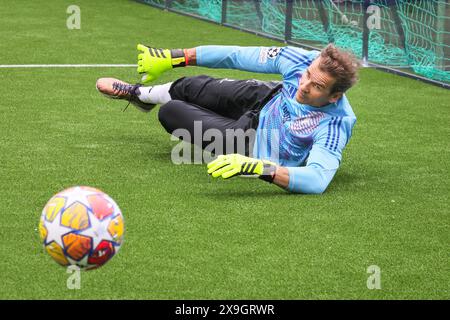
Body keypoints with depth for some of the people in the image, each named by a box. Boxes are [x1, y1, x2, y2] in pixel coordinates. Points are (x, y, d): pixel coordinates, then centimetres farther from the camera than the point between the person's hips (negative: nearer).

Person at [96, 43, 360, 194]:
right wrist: (173, 58, -16)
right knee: (194, 87, 24)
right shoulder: (304, 60, -32)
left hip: (255, 145, -4)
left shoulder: (335, 127, -46)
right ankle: (140, 94, 63)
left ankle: (140, 94, 47)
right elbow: (237, 56, -22)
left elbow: (318, 180, -59)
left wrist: (257, 167, -69)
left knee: (171, 113, 5)